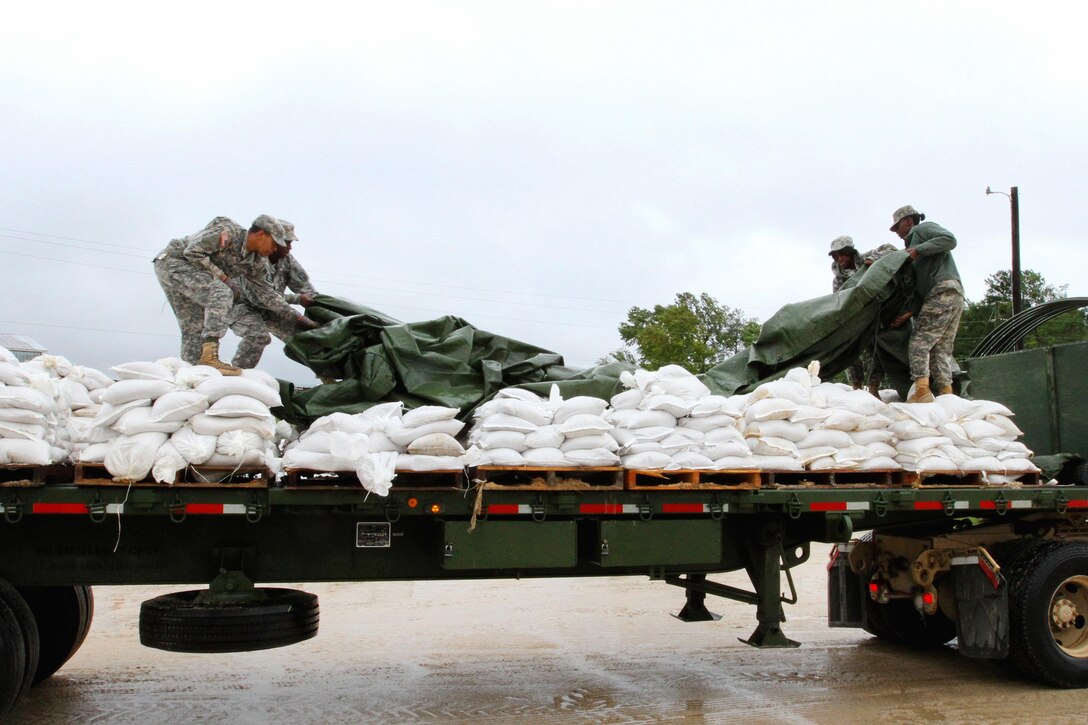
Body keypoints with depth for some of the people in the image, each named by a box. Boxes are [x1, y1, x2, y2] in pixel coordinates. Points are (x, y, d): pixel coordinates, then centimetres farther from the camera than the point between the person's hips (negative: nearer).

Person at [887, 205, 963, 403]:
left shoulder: (923, 229, 8)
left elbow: (949, 239, -13)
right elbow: (918, 287, 20)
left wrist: (918, 250, -11)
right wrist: (909, 312, 8)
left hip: (943, 290, -9)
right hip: (955, 294, 9)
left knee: (919, 342, -11)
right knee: (941, 348, 6)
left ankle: (922, 391, -19)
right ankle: (946, 393, 0)